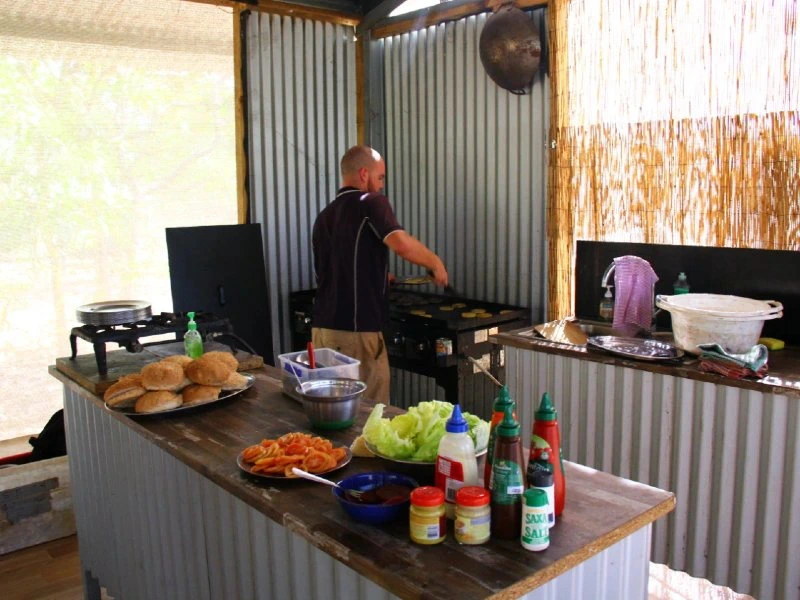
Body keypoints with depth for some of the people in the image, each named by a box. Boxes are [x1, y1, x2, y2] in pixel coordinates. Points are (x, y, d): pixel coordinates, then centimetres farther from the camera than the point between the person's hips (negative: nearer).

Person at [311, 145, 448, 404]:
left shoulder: (324, 216, 16)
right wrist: (435, 263, -6)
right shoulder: (370, 202, -6)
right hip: (356, 331, -7)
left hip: (323, 327, 7)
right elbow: (402, 245, -24)